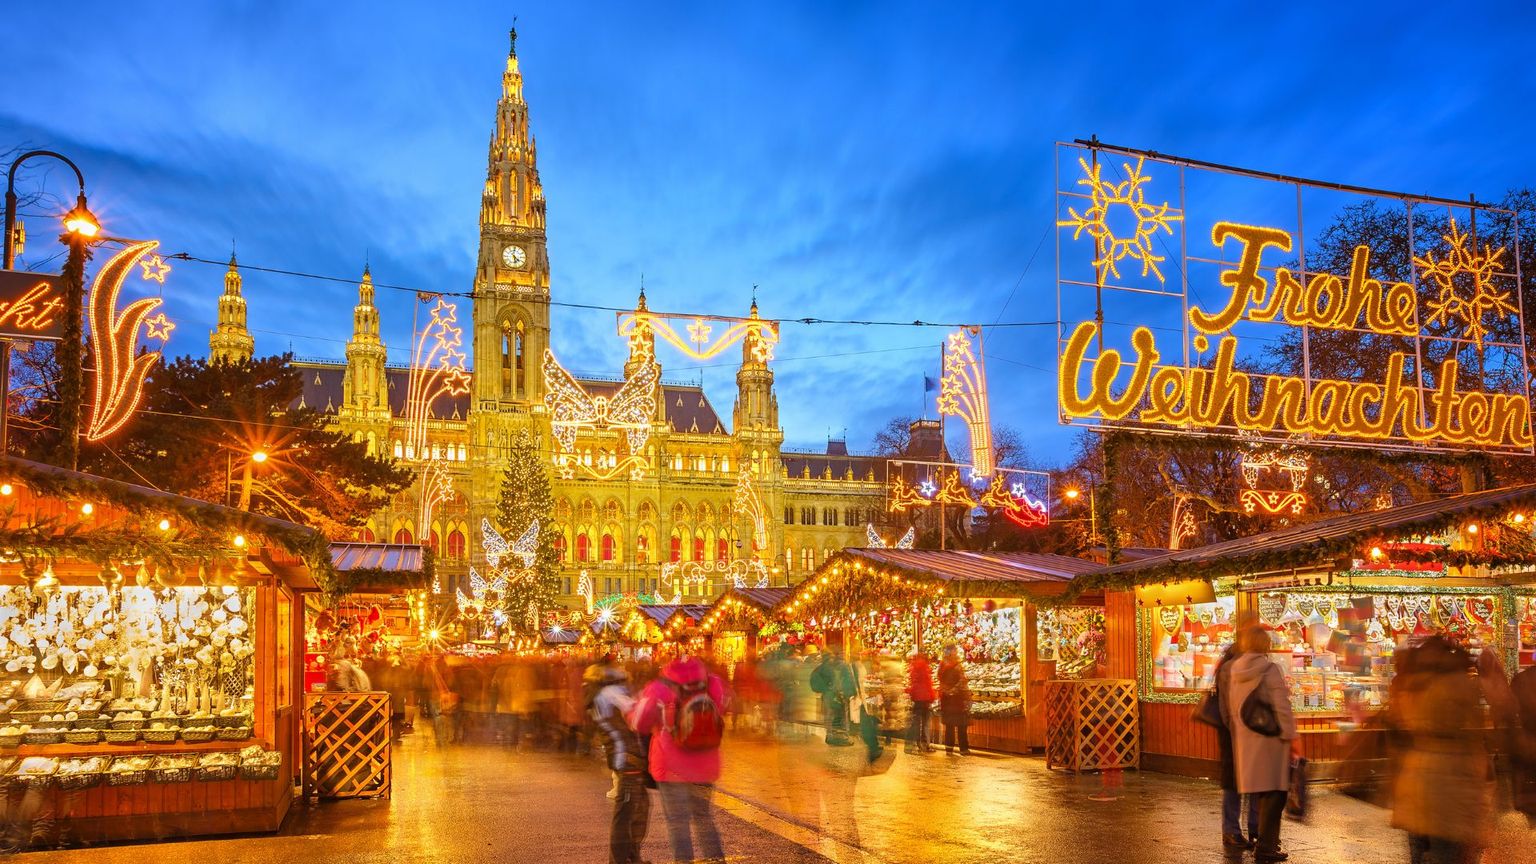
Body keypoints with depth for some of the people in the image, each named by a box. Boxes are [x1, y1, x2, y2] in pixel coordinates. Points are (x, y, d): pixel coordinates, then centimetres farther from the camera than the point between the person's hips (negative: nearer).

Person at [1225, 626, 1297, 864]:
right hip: (1270, 737, -6)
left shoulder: (1233, 673, 6)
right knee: (1273, 792, -1)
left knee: (1263, 792, 17)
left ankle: (1266, 841, 25)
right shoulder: (1270, 670, -11)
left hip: (1244, 740, 6)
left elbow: (1228, 710, 13)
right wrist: (1292, 736, -8)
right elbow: (1281, 707, -14)